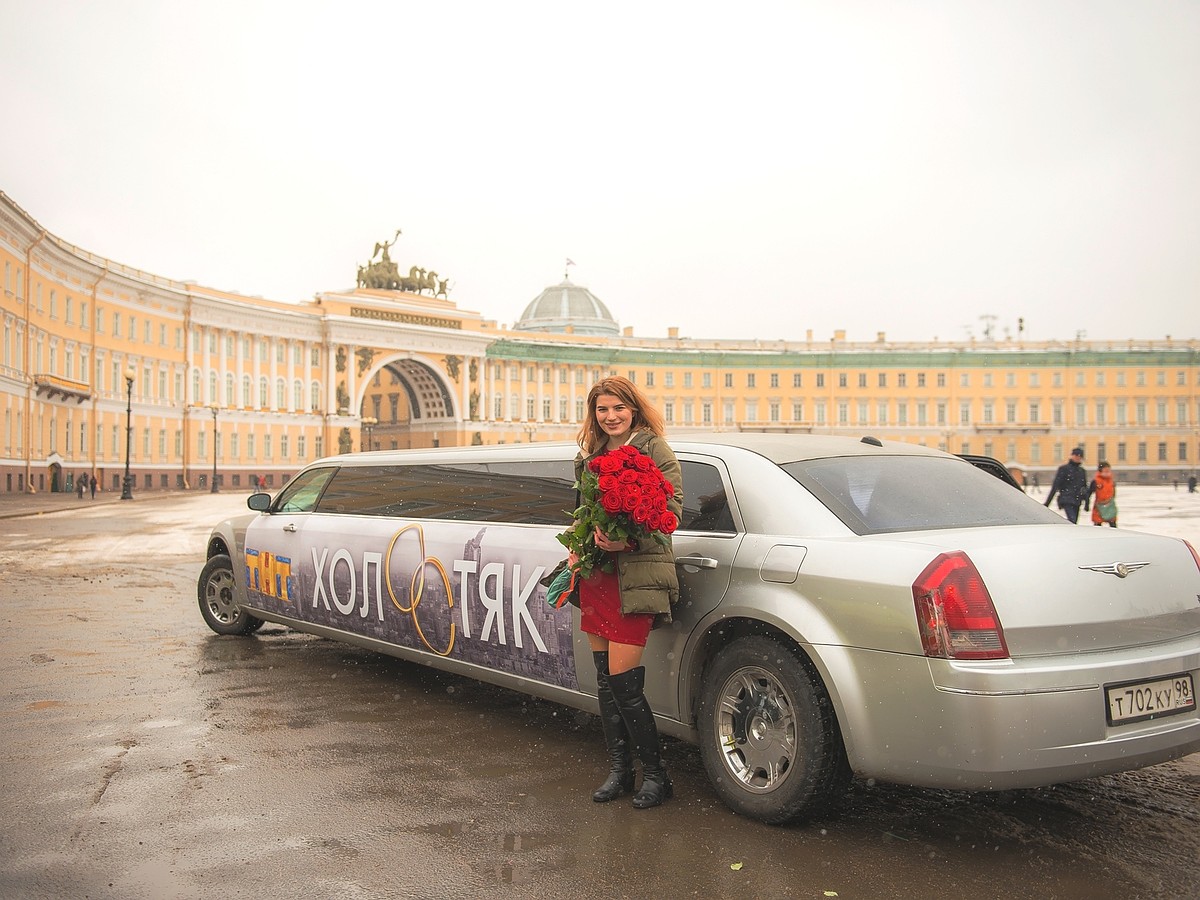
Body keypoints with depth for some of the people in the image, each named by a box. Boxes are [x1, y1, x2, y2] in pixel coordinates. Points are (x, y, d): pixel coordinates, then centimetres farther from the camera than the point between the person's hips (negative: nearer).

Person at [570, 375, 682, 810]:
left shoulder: (654, 450, -4)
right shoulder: (588, 457, 16)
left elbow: (671, 511, -9)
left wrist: (628, 542, -22)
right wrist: (578, 546, 8)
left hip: (636, 574, -7)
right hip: (596, 574, 7)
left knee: (623, 679, -9)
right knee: (604, 678, 10)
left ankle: (655, 773, 8)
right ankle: (619, 769, 23)